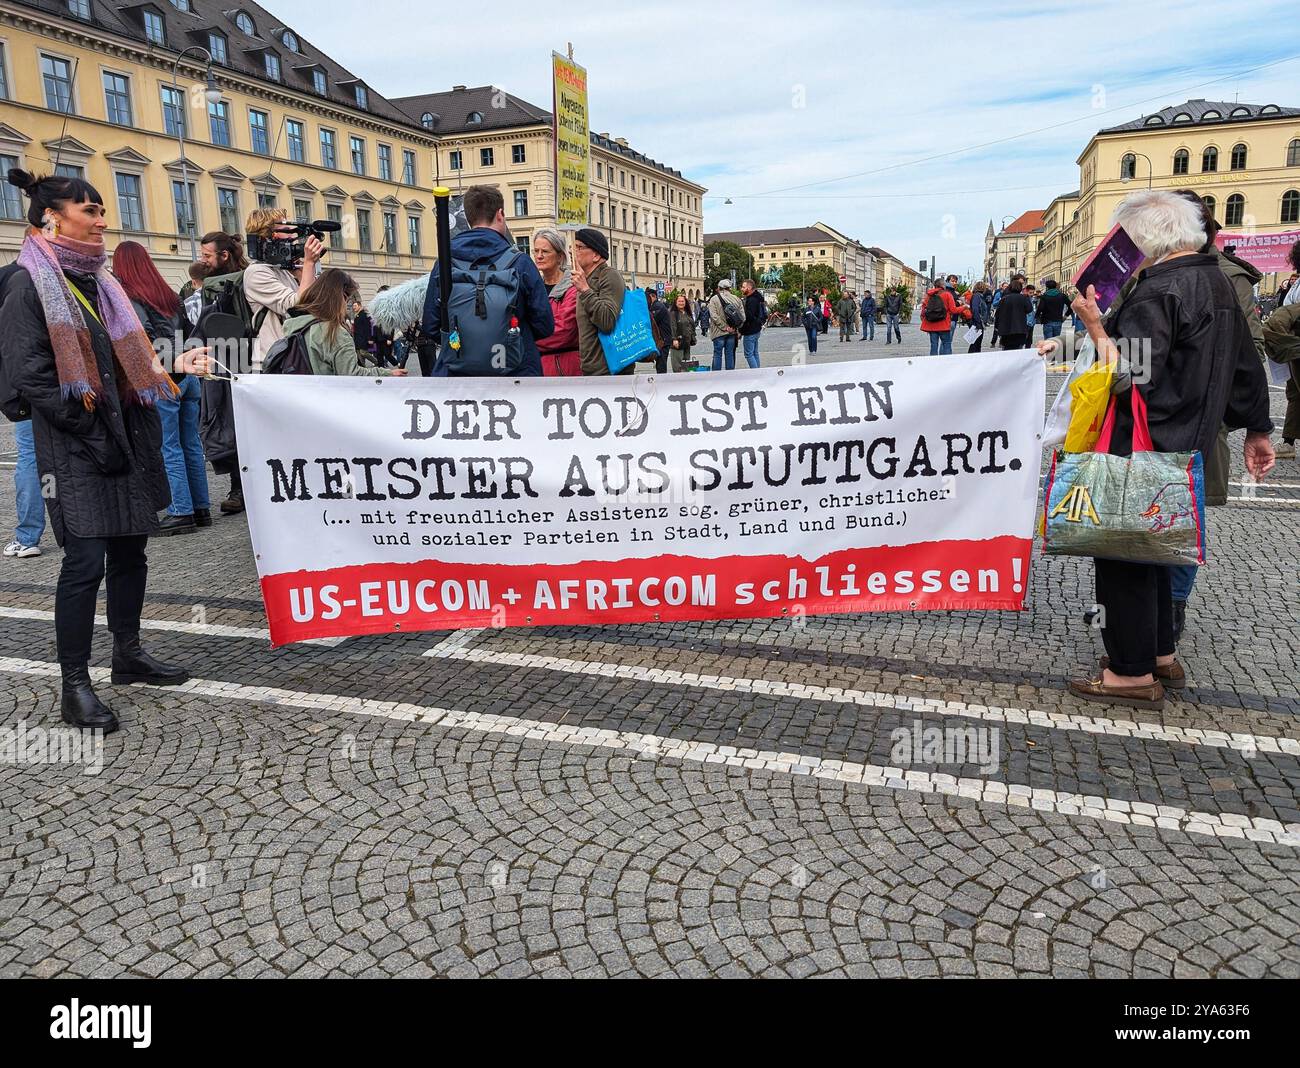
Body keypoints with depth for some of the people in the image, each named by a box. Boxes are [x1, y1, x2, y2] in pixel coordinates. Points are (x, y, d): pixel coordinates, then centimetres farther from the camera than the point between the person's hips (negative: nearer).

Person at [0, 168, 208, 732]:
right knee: (86, 561, -7)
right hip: (75, 451, -8)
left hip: (126, 437, 8)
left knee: (130, 550, 12)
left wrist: (174, 367, 5)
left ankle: (128, 655, 27)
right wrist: (91, 433, -17)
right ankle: (74, 686, 4)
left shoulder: (97, 280, 16)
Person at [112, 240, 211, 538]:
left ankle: (182, 511, -1)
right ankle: (201, 508, 14)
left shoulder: (128, 298, -6)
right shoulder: (168, 294, 16)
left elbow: (144, 336, -17)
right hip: (189, 374, 7)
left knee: (169, 449, -3)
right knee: (191, 444, 10)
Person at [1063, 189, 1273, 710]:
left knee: (1122, 552, 0)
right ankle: (1160, 655, 31)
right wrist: (1257, 429, 26)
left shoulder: (1157, 291, -17)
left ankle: (1133, 673, 8)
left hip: (1142, 449, -10)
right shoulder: (1218, 283, 13)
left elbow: (1131, 378, -25)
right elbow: (1246, 365, 19)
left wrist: (1096, 327, -18)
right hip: (1188, 447, 10)